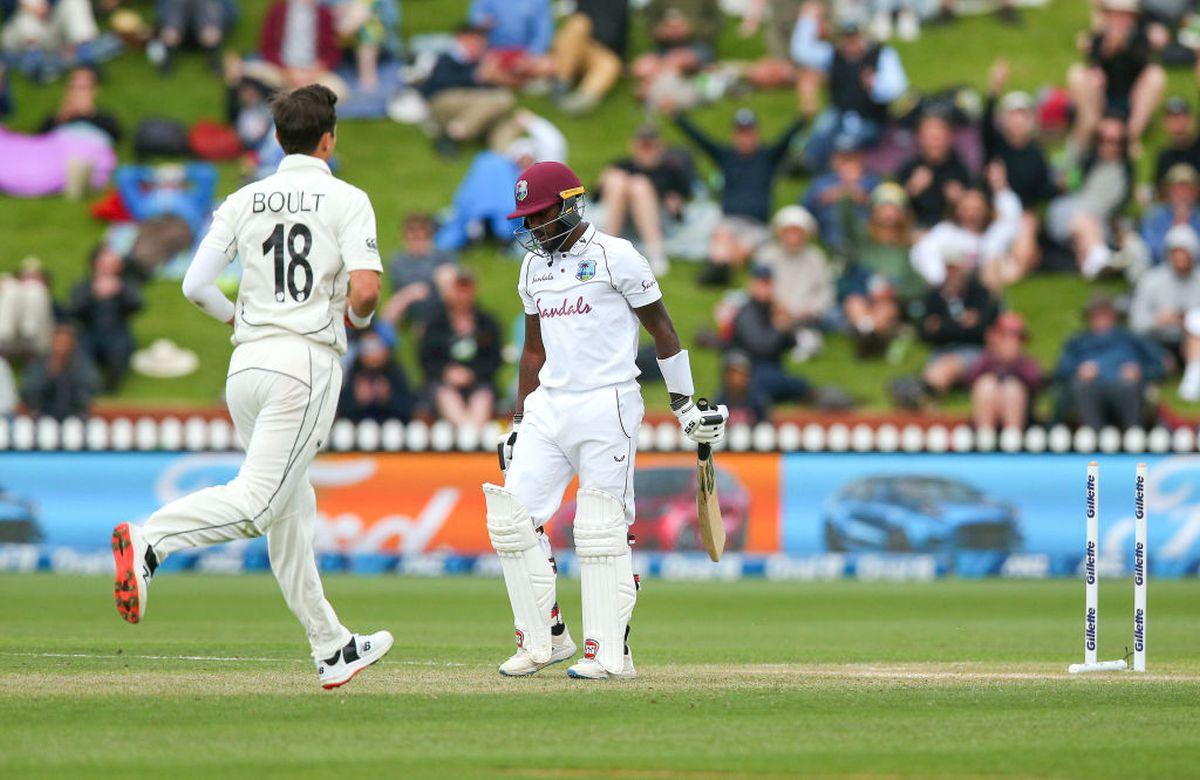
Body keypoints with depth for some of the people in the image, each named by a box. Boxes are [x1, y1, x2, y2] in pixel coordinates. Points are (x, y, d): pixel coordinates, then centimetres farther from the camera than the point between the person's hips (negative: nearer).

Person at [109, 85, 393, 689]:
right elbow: (365, 288, -14)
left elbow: (196, 286, 4)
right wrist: (357, 318, 9)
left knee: (293, 507, 13)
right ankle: (147, 542, -35)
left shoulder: (244, 201, 11)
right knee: (259, 502, -13)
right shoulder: (347, 200, -1)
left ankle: (332, 650, 17)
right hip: (307, 361, -6)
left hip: (244, 366, 6)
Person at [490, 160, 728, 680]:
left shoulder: (615, 257, -6)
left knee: (601, 531, -7)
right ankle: (544, 638, 8)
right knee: (511, 517, -2)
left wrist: (685, 406, -4)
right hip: (548, 405, 7)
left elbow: (662, 330, -2)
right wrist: (518, 423, 18)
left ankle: (611, 652, -1)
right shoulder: (533, 267, 14)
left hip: (606, 407, -7)